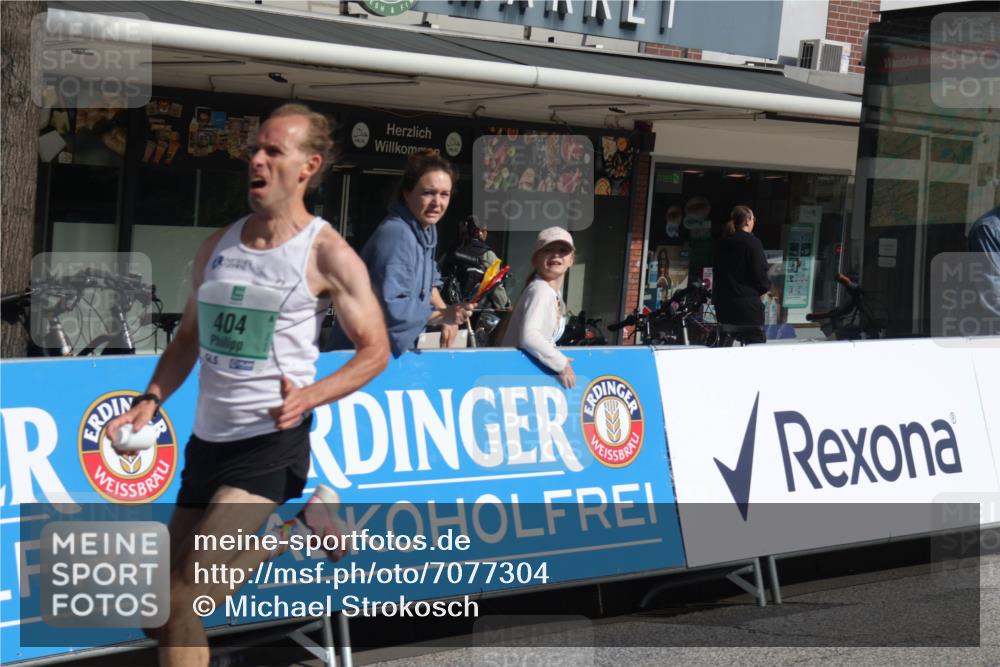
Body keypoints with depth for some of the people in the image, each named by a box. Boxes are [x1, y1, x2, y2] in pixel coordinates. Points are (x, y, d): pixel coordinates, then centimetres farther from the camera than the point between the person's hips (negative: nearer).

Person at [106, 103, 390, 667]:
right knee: (162, 614, 11)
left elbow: (375, 349, -4)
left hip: (271, 439, -7)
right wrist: (151, 401, 4)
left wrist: (310, 396, -19)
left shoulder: (328, 254, -7)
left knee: (183, 599, -20)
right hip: (208, 438, 7)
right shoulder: (219, 245, 9)